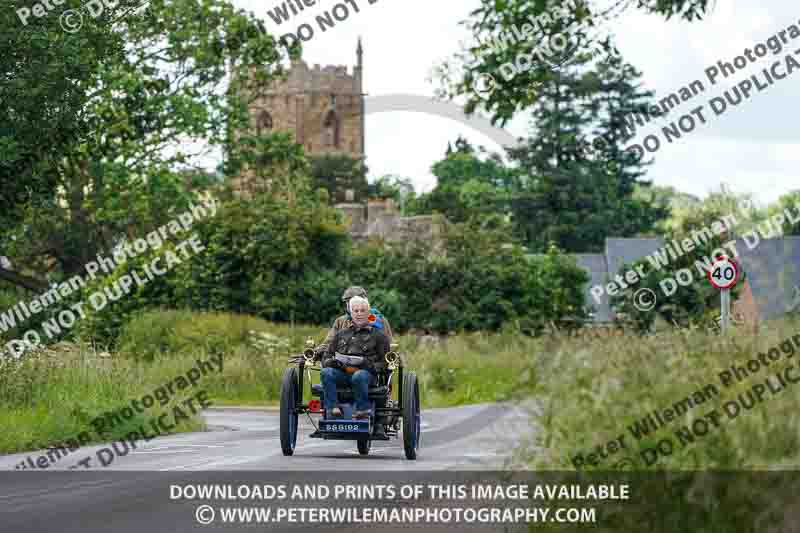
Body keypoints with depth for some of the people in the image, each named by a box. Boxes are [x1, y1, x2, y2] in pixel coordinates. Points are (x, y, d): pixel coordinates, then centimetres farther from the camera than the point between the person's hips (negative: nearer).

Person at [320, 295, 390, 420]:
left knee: (359, 376, -39)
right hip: (341, 372, 3)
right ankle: (332, 409, -36)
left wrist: (372, 366, -9)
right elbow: (326, 356, 26)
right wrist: (330, 362, 2)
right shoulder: (341, 334, 30)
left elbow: (384, 362, 12)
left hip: (366, 373, -3)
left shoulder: (378, 335, 19)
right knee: (326, 372, -30)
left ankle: (363, 409, -25)